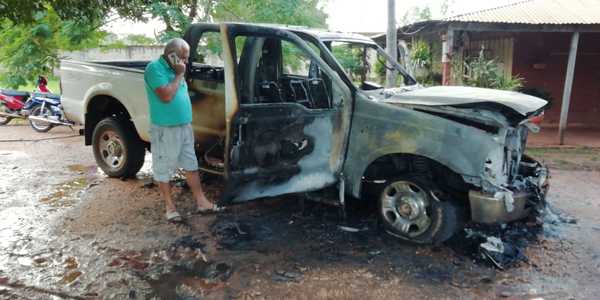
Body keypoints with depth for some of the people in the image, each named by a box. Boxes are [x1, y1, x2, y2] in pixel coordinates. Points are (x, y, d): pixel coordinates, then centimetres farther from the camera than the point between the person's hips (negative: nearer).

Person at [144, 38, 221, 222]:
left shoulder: (174, 69, 12)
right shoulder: (155, 68, -13)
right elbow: (166, 96, -24)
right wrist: (179, 75, -16)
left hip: (184, 126, 9)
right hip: (165, 129, -8)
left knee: (191, 165, 13)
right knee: (163, 169, 5)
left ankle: (201, 203, 22)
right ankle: (170, 207, 17)